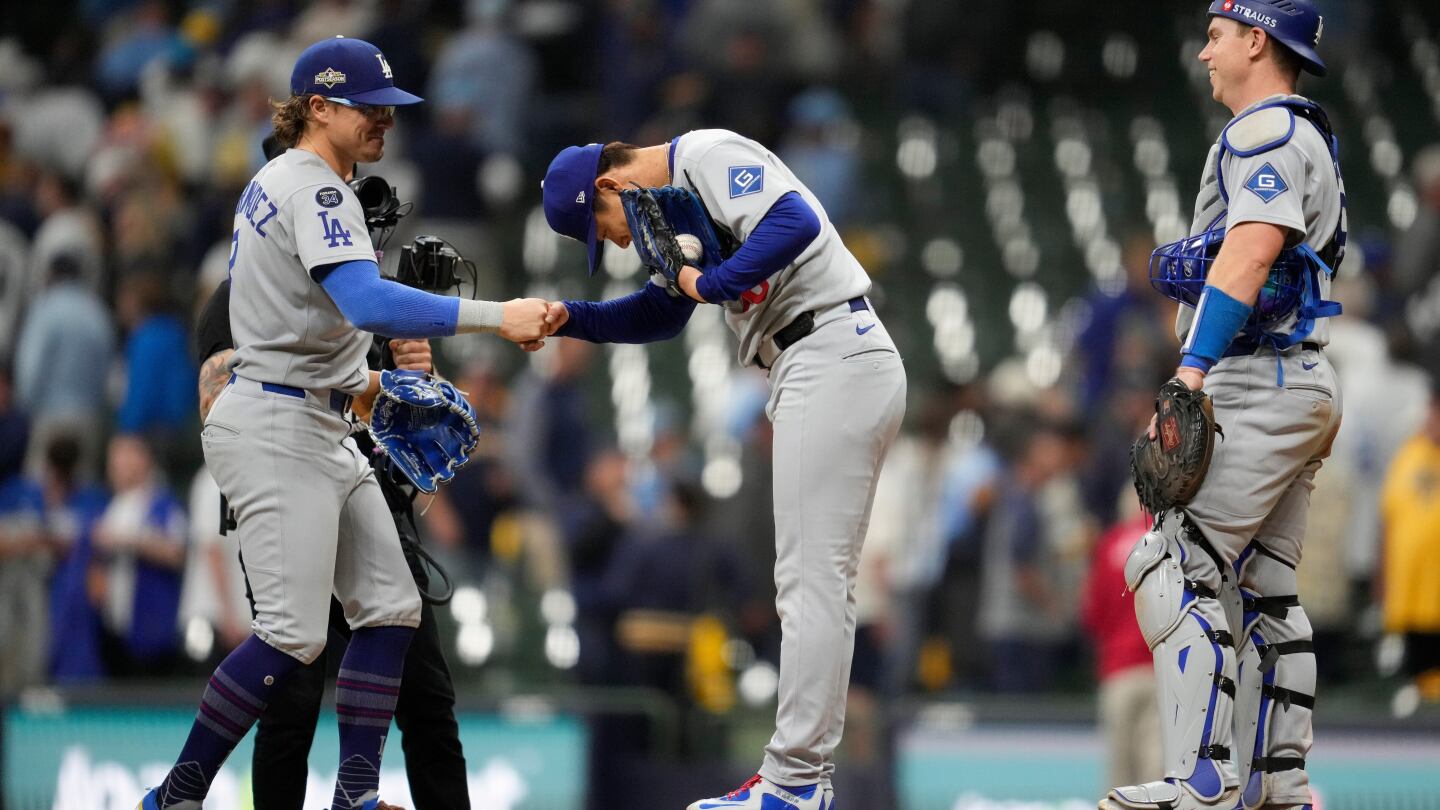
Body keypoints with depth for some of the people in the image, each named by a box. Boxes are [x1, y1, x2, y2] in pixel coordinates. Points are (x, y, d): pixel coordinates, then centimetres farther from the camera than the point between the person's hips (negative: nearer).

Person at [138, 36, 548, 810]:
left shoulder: (274, 183, 15)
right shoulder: (311, 189, -16)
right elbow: (369, 304, -32)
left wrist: (351, 378, 33)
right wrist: (496, 317, -35)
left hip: (322, 429, 11)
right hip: (276, 427, -11)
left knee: (390, 607, 5)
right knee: (293, 633, -14)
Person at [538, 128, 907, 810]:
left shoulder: (708, 157, -9)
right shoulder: (679, 200, 22)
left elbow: (797, 222, -25)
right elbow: (658, 314, 30)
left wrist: (710, 285, -17)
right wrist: (568, 319, 17)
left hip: (834, 361, -11)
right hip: (842, 370, 11)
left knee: (811, 579, -10)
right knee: (818, 581, 11)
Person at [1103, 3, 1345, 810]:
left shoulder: (1267, 131, -10)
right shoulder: (1309, 140, 23)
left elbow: (1251, 251, -24)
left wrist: (1191, 371, -32)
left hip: (1262, 383, -11)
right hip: (1304, 385, 11)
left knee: (1182, 570, -13)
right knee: (1265, 592, 11)